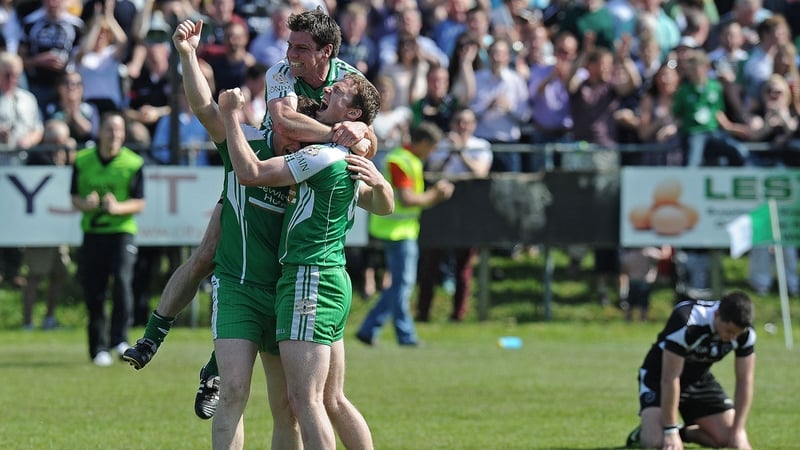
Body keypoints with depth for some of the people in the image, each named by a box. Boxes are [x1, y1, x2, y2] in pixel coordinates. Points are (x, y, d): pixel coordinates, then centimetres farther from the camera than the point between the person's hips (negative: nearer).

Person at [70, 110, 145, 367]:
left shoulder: (133, 163, -1)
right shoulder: (82, 161, 5)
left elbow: (139, 203, -1)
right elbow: (74, 197, 10)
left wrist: (118, 208, -20)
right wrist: (85, 204, -14)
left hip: (122, 232, -2)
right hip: (92, 233, 2)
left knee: (122, 281, -22)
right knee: (93, 294, 0)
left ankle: (120, 340, -19)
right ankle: (98, 348, 11)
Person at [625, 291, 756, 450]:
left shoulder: (745, 332, -20)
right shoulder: (686, 320, -36)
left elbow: (745, 381, -10)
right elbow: (669, 379, -32)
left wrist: (738, 431, -17)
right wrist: (670, 432, -31)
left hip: (700, 379, 5)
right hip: (659, 377, -5)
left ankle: (684, 432, 19)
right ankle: (642, 433, 11)